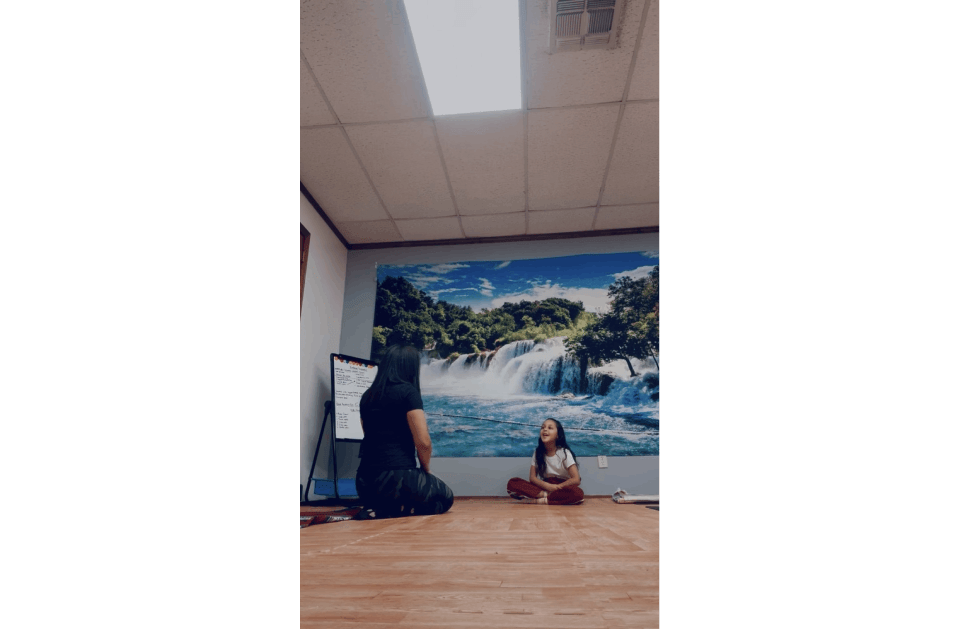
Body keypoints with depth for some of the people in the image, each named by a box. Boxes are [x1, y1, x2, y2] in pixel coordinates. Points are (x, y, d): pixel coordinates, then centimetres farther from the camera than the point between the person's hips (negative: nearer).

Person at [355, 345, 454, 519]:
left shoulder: (367, 396, 11)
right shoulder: (407, 390, -9)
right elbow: (423, 442, -13)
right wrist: (425, 470, 6)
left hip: (365, 482, 8)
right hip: (396, 478, -8)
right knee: (445, 498, 19)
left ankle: (378, 508, 7)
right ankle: (390, 511, -3)